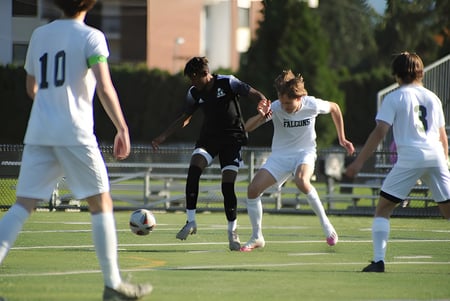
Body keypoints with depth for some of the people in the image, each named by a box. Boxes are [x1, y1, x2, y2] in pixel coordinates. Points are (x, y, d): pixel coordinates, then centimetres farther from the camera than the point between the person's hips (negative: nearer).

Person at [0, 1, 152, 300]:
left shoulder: (39, 35, 15)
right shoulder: (90, 37, -3)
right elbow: (104, 88, -15)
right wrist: (122, 129, -12)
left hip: (38, 134, 5)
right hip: (75, 134, -5)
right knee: (101, 204, 6)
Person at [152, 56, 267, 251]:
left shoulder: (228, 83, -13)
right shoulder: (194, 93, 1)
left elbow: (255, 95, -12)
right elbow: (184, 118, 14)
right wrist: (163, 137, 8)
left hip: (232, 138, -4)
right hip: (208, 138, 4)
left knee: (228, 185, -10)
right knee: (194, 168, -23)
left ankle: (232, 232, 8)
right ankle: (191, 222, -19)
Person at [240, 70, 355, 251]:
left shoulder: (312, 105, -18)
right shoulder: (275, 108, -20)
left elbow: (334, 108, 5)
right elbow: (248, 127, -24)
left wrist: (342, 139, 9)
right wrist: (260, 116, -46)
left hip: (305, 153, -2)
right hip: (280, 155, 2)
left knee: (301, 181, -36)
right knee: (253, 189, -13)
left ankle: (325, 223, -17)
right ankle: (257, 238, 6)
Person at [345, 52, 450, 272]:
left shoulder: (394, 98, 5)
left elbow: (380, 132, -4)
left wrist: (359, 162, -4)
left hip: (409, 158, -4)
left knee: (383, 210, 4)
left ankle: (378, 260, -8)